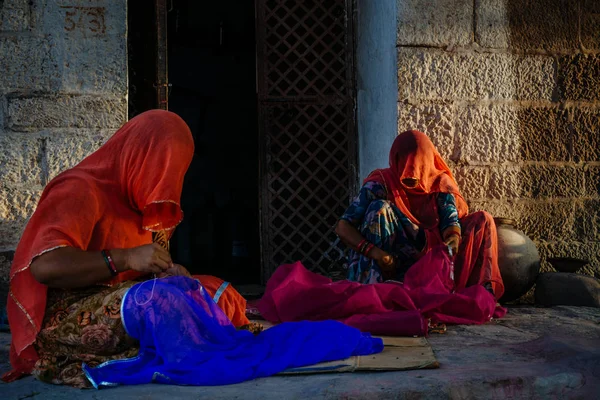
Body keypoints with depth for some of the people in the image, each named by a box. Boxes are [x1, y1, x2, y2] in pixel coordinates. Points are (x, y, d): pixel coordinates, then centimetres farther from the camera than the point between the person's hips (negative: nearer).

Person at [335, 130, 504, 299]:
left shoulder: (440, 183, -3)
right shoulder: (381, 183, -13)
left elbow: (451, 221, -14)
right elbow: (342, 227, -19)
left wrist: (453, 240, -39)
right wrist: (375, 252, -35)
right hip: (394, 261, -3)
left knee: (482, 220, -8)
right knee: (380, 207, -25)